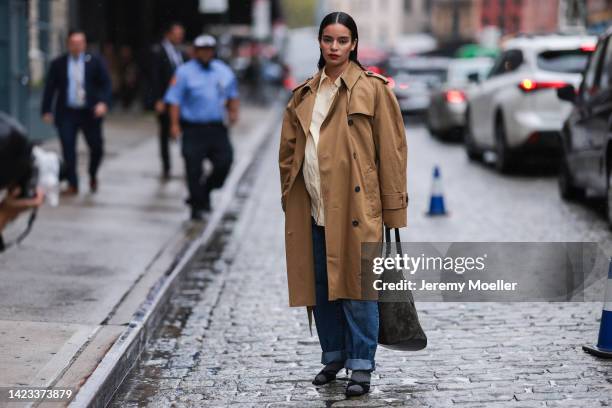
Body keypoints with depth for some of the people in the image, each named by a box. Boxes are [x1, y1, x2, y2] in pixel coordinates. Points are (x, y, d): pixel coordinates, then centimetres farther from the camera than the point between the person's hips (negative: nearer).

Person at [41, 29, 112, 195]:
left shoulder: (95, 62, 2)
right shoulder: (58, 64, 4)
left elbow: (106, 84, -1)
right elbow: (50, 88, 5)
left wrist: (103, 102, -18)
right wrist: (47, 111, 0)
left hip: (90, 112, 0)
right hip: (67, 113, 0)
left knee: (97, 147, 3)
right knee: (68, 149, -5)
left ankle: (93, 176, 30)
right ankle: (72, 185, 4)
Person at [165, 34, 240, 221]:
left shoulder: (224, 71, 11)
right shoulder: (184, 72, -1)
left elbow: (232, 95, 23)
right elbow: (175, 100, -5)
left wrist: (233, 111, 5)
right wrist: (175, 124, -13)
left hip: (217, 128, 4)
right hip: (193, 129, -3)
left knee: (224, 162, -4)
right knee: (193, 168, -2)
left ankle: (205, 190, 22)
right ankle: (197, 205, 11)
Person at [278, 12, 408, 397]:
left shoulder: (372, 89, -2)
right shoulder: (304, 94, 13)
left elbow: (391, 149, -3)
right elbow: (288, 149, 17)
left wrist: (393, 206, -6)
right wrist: (289, 197, 12)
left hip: (355, 205, -5)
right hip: (312, 207, 5)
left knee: (356, 285, -4)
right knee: (320, 285, 11)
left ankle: (361, 366, 4)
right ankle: (334, 355, 26)